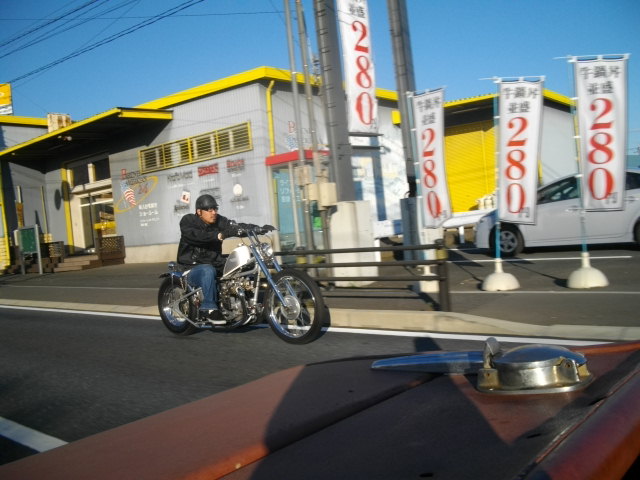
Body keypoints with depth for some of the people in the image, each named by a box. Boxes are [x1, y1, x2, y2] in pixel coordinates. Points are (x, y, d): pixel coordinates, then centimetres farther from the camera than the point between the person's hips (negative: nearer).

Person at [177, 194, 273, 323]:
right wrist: (219, 235, -42)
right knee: (208, 271, -37)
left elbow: (238, 227, -10)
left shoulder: (219, 221, 5)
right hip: (192, 268, -5)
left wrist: (260, 229, -26)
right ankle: (209, 309, -31)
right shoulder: (188, 221, -7)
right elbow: (196, 236, -29)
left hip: (215, 265, 5)